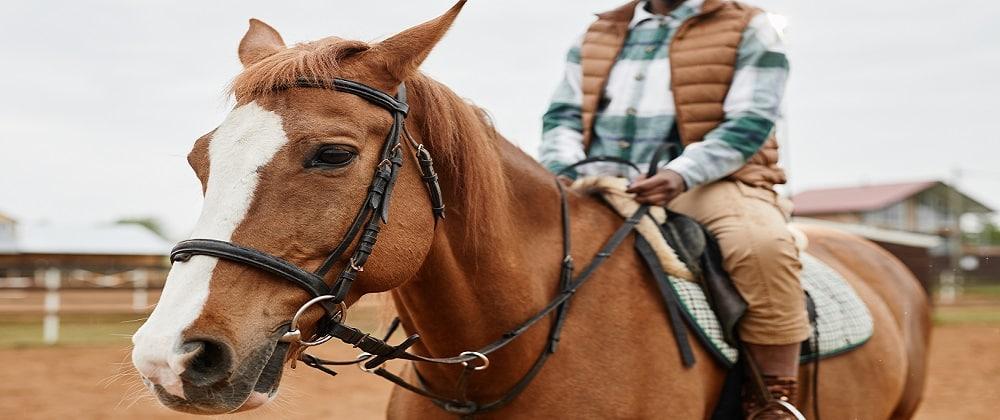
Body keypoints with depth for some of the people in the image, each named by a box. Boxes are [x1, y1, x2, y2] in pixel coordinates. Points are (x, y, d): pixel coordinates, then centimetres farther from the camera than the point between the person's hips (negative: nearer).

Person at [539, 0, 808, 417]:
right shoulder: (597, 34, 22)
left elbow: (750, 124, -5)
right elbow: (563, 115, 15)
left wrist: (681, 174, -23)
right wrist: (564, 171, -9)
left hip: (710, 185, -4)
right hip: (601, 190, 5)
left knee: (762, 244, -35)